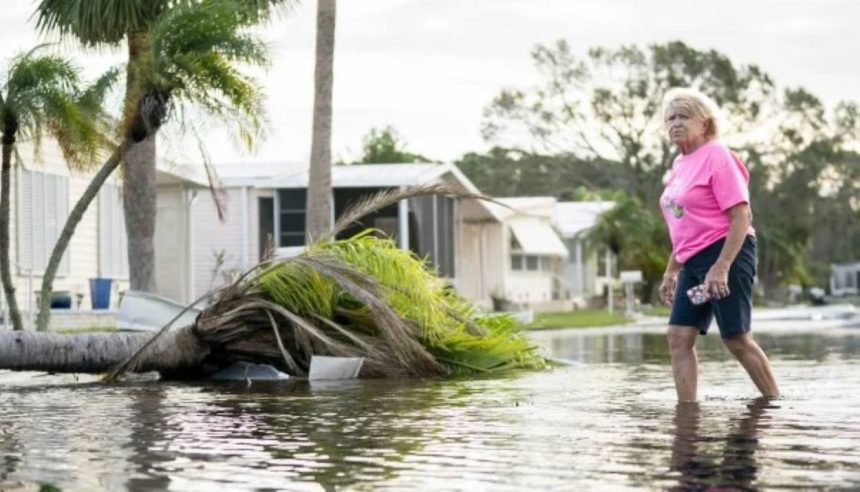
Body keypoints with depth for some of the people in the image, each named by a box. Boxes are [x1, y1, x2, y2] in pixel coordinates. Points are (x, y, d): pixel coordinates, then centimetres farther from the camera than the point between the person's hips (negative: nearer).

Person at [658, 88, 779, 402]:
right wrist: (671, 271, 21)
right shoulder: (680, 164, 15)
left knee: (736, 339, -5)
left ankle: (776, 405, 9)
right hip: (693, 261, 8)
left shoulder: (716, 156, -9)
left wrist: (721, 268, -24)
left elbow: (741, 217, -16)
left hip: (727, 255, -8)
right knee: (679, 336, -2)